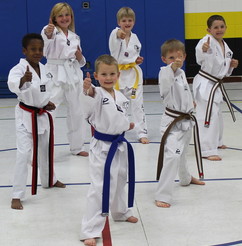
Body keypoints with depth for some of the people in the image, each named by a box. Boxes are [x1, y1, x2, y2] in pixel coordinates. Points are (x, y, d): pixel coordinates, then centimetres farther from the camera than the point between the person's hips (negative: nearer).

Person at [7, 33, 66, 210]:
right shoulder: (19, 68, -22)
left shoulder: (42, 68, 0)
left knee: (46, 149, 23)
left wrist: (48, 103, 0)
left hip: (42, 115, 7)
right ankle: (17, 196, -5)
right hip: (26, 116, -7)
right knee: (24, 153, -12)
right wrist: (23, 80, -68)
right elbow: (13, 84, -46)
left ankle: (49, 180, 46)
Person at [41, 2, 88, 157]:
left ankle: (77, 147, 31)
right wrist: (48, 32, -53)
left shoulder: (75, 37, 13)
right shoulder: (52, 31, -3)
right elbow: (47, 37, -30)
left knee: (77, 112, 14)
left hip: (74, 76, 6)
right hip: (55, 75, -6)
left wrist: (80, 57, -5)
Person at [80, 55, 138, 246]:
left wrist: (127, 125, 6)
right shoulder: (97, 94, -16)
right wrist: (87, 89, -62)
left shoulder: (121, 97, 5)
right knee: (100, 188, -10)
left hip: (119, 145, 7)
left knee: (119, 181, 26)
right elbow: (91, 95, -42)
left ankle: (121, 212, 51)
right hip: (102, 146, -7)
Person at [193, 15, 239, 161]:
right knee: (208, 116, -14)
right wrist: (203, 49, -63)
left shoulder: (225, 46, 9)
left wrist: (231, 65, 1)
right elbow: (200, 58, -42)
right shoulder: (208, 41, -18)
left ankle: (216, 142, 43)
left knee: (217, 115, 24)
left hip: (217, 85, 9)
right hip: (205, 84, -9)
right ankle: (208, 150, -12)